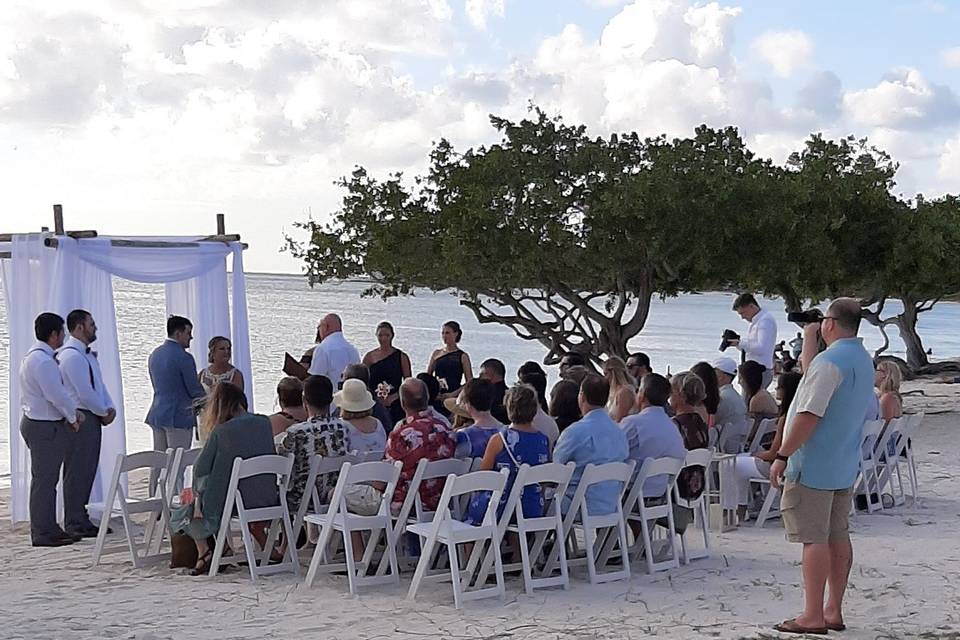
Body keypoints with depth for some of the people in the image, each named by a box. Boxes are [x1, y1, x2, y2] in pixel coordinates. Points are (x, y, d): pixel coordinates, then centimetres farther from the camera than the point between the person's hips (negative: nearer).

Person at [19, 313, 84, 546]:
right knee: (44, 479, -5)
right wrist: (73, 416, -7)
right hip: (45, 427, -11)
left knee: (47, 479, 16)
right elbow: (56, 394, -23)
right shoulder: (42, 360, -21)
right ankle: (42, 534, 1)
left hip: (35, 422, 11)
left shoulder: (35, 356, 14)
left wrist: (74, 410, 7)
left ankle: (49, 529, 24)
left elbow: (59, 389, 17)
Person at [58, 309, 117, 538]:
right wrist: (104, 412, -7)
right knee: (77, 471, -4)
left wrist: (110, 408, 1)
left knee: (87, 470, 14)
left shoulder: (87, 354, 15)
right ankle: (75, 524, 1)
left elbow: (99, 384, 17)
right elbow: (85, 394, -20)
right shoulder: (72, 355, -16)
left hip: (92, 418, 10)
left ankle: (80, 519, 22)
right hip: (79, 419, -10)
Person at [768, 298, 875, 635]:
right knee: (837, 536, 12)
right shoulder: (864, 361, 12)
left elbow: (808, 415, -22)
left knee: (813, 538, -6)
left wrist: (782, 456, -18)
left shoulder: (829, 361, -19)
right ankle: (833, 611, 18)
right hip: (845, 466, 9)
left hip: (813, 467, -9)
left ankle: (813, 616, -3)